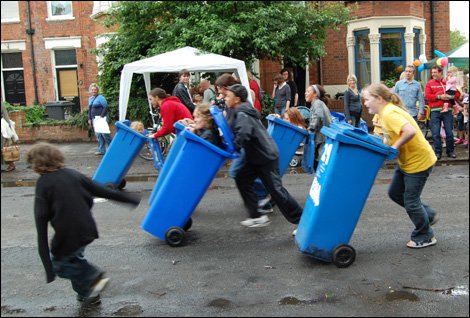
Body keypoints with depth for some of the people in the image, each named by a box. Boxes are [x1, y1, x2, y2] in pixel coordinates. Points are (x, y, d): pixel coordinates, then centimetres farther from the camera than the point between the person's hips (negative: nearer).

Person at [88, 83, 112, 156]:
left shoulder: (100, 97, -7)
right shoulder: (90, 99, 16)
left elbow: (105, 107, -13)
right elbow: (89, 109, 21)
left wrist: (102, 116, -17)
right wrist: (89, 119, 15)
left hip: (101, 119, -8)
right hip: (94, 119, 8)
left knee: (104, 133, -10)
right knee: (98, 135, 6)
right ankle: (101, 150, 10)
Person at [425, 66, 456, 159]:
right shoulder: (429, 83, 6)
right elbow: (427, 96, -5)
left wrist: (450, 96, -12)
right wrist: (439, 97, -14)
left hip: (447, 110, 1)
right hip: (435, 111, 0)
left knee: (449, 132, 4)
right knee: (436, 133, 0)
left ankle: (450, 151, 17)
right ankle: (438, 152, 9)